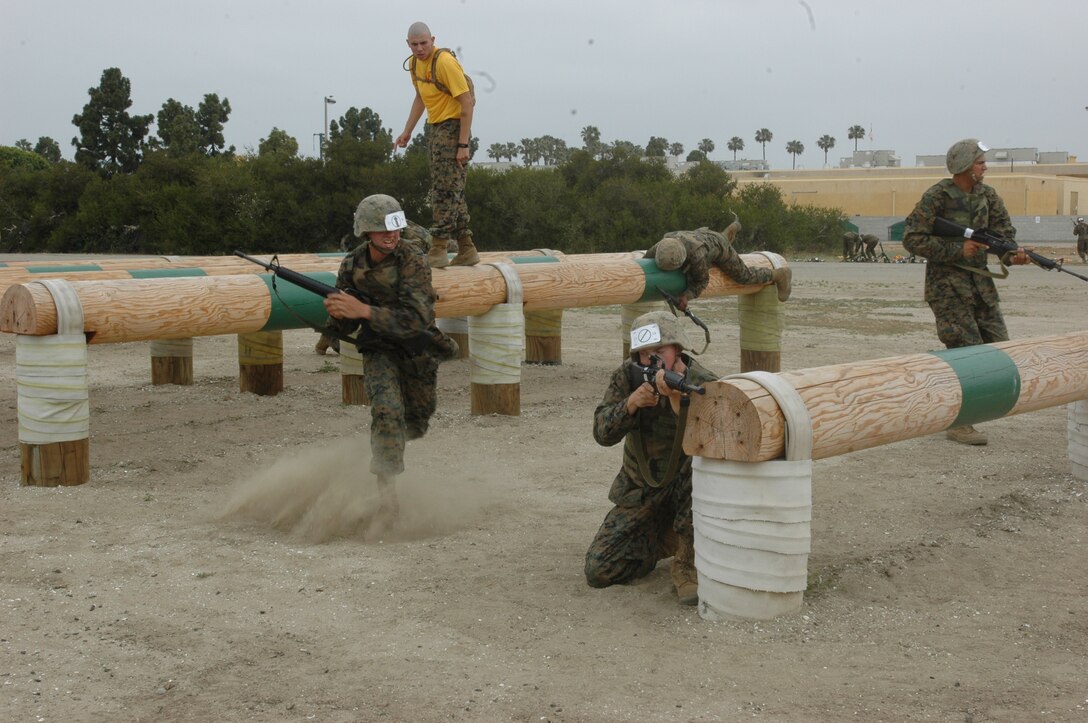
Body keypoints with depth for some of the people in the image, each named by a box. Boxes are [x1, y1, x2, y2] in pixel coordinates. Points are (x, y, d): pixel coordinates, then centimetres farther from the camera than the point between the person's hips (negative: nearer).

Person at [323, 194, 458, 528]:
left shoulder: (414, 262, -24)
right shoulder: (351, 266, -11)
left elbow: (415, 319, -35)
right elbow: (346, 326, -3)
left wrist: (363, 310, -44)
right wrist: (337, 315, -28)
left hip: (418, 348, 0)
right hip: (380, 350, 0)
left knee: (415, 425, 17)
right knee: (387, 411, -25)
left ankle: (388, 441, 54)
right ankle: (387, 495, -21)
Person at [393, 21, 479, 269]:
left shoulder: (445, 62, -18)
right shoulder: (414, 63, 9)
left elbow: (467, 102, -20)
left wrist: (463, 145, -23)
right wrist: (407, 132, 20)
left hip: (453, 127, -9)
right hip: (435, 128, 9)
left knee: (445, 190, -10)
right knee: (452, 191, 11)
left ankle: (438, 250, -9)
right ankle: (466, 251, 18)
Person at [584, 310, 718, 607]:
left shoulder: (704, 385, -19)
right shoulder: (628, 375, -9)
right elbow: (602, 434, -15)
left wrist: (677, 398, -47)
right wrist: (631, 403, -32)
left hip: (686, 487, -3)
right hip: (640, 490, 3)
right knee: (598, 571, -6)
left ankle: (688, 566, -19)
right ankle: (663, 538, 21)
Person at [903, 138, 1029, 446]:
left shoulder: (987, 195, 8)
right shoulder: (936, 197, -12)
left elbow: (1003, 229, 8)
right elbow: (912, 239, -15)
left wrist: (1012, 253, -15)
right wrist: (957, 250, -19)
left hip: (980, 279, 7)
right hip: (947, 282, -7)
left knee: (999, 345, 5)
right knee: (966, 350, -11)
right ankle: (958, 423, -1)